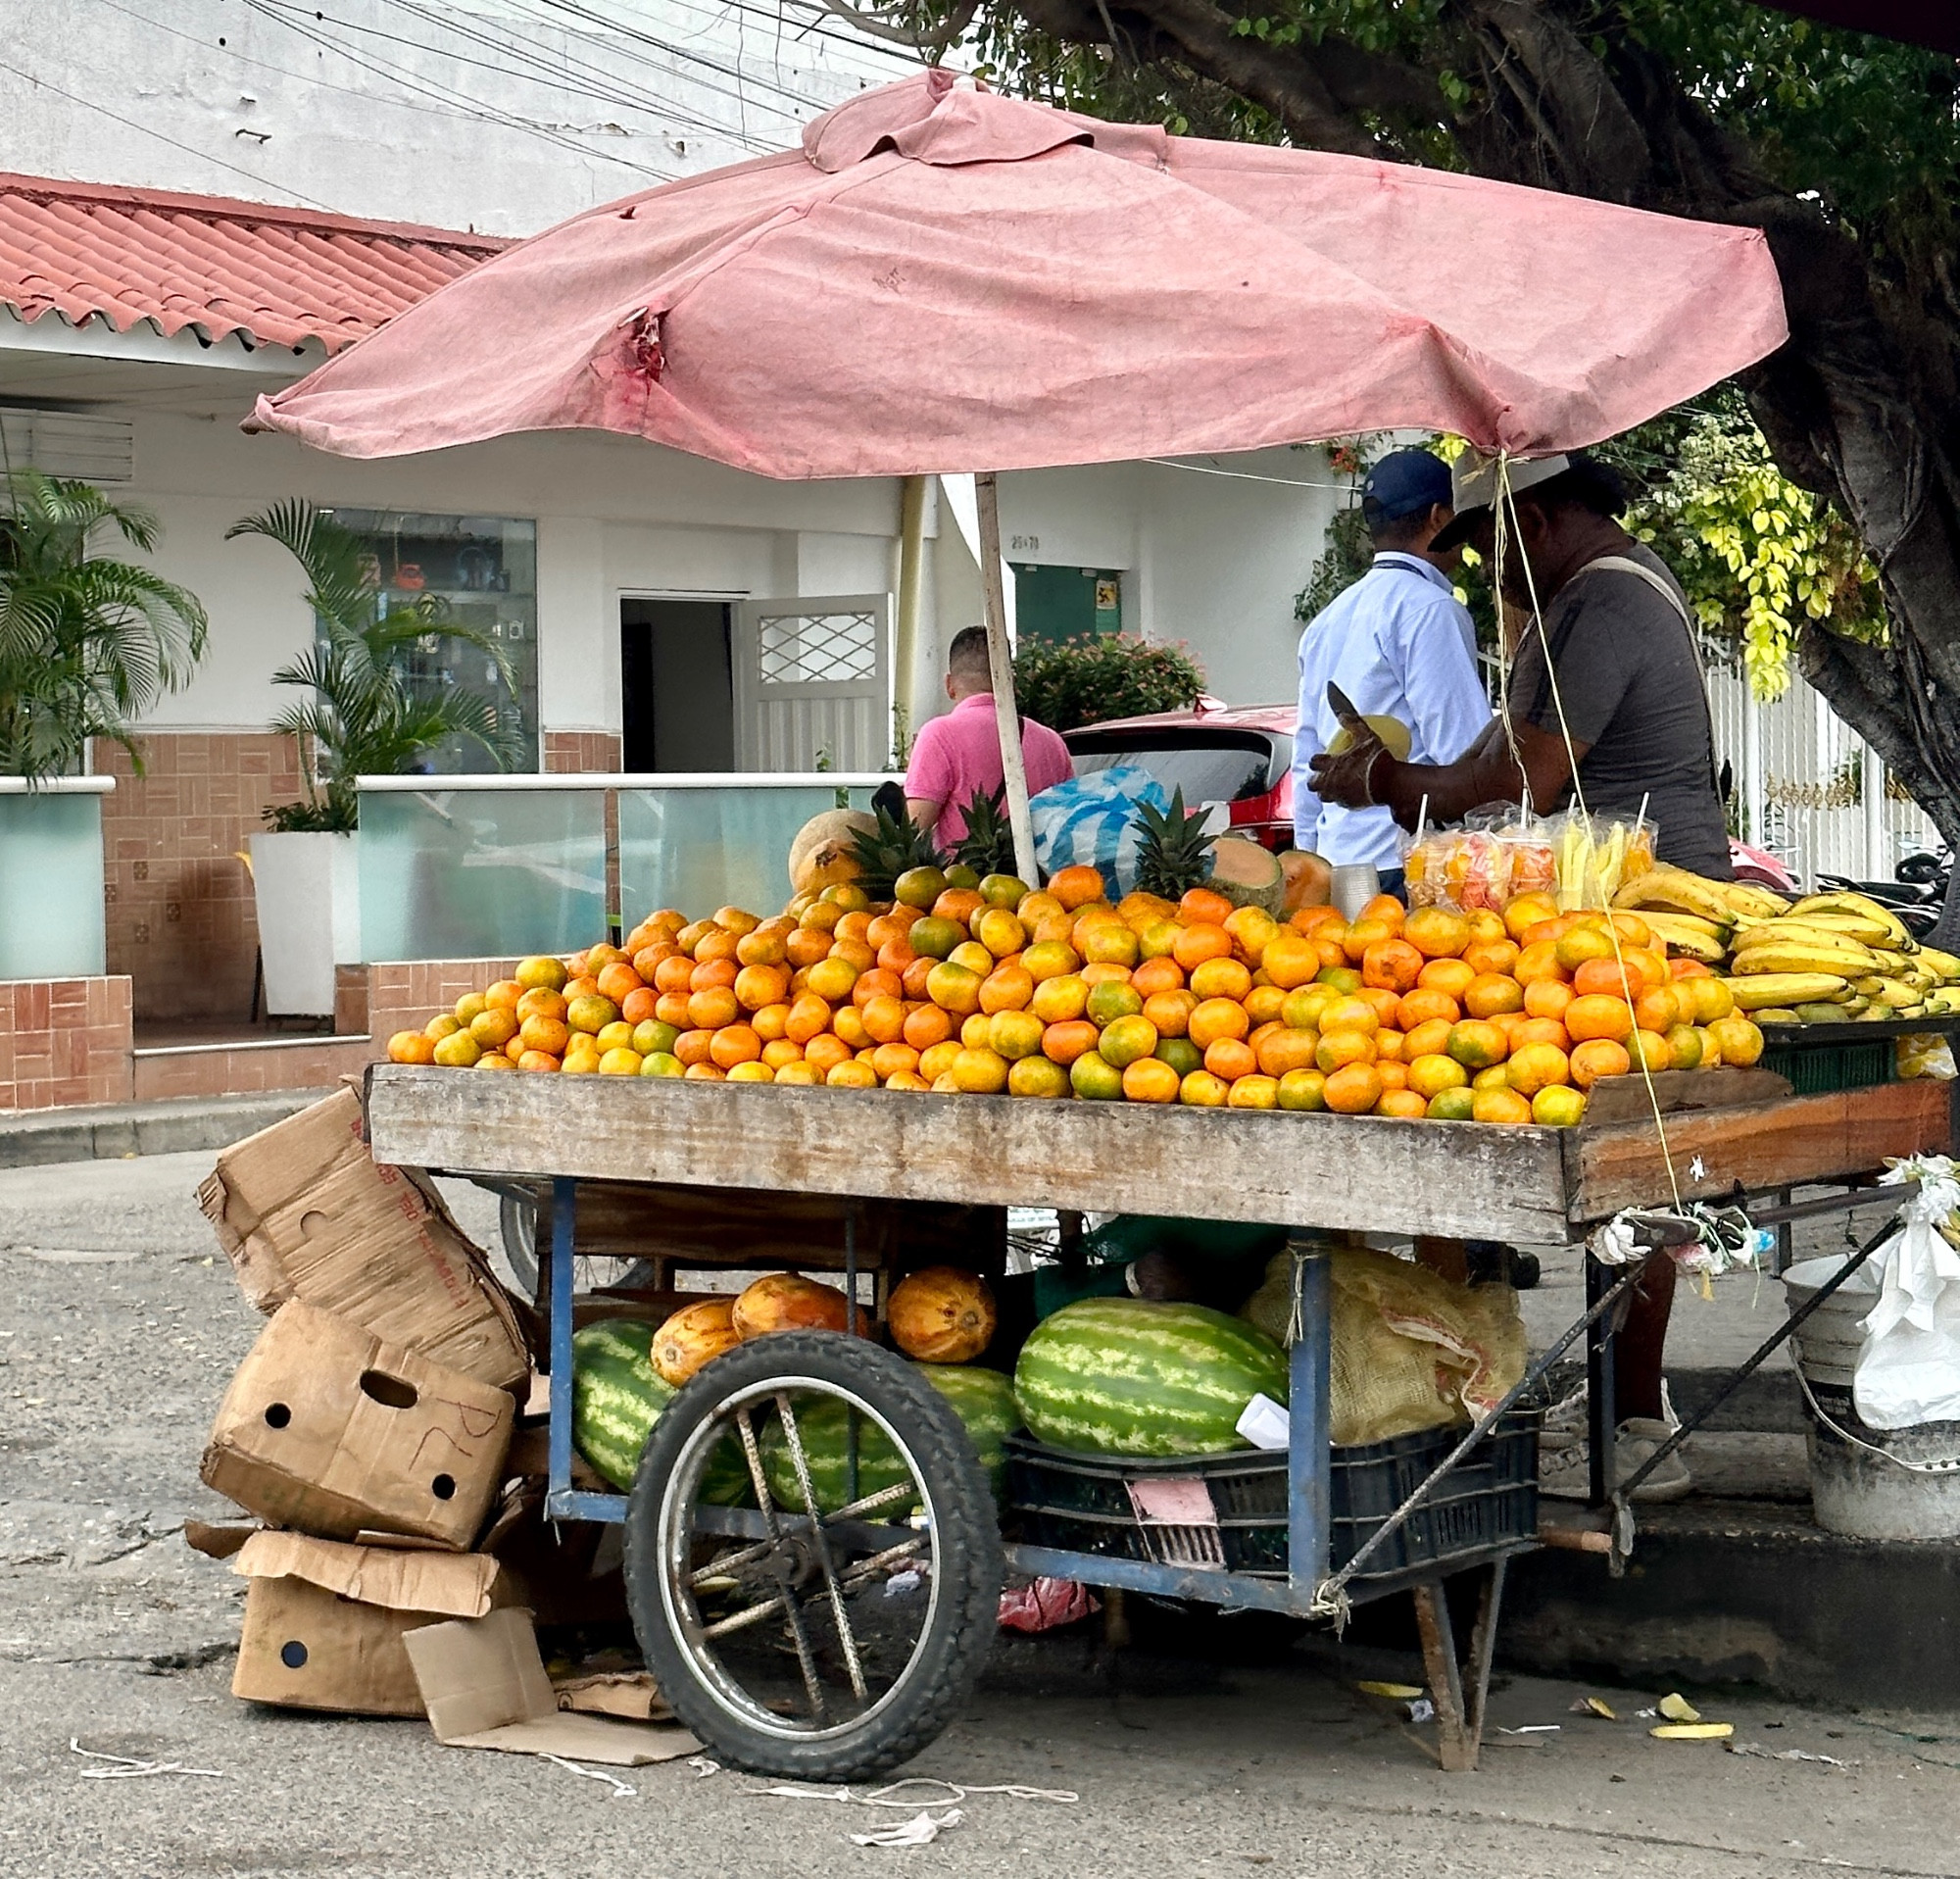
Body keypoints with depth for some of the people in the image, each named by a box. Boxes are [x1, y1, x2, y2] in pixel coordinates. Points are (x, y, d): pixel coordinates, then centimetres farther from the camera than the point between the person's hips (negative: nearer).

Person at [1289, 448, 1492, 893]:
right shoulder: (1429, 609, -7)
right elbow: (1467, 755, -12)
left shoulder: (1328, 619, 20)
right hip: (1405, 865, -8)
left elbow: (1306, 765, 22)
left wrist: (1311, 859, 25)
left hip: (1336, 857, 8)